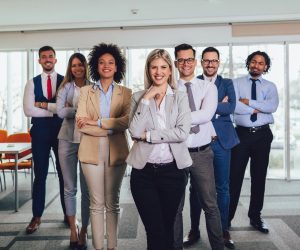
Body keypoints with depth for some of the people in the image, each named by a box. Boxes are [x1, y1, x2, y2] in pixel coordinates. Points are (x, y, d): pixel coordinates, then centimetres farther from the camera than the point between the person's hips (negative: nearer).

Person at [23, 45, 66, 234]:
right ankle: (37, 216, 20)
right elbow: (28, 110, -8)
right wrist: (55, 110, -13)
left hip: (62, 130, -1)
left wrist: (43, 104, -12)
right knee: (40, 175, 8)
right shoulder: (32, 83, 5)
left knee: (65, 173, 9)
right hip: (40, 131, 1)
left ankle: (68, 214, 22)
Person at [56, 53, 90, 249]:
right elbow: (60, 112, -7)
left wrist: (72, 109, -13)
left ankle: (84, 231, 16)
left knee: (87, 189, 2)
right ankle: (73, 230, 23)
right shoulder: (65, 87, 6)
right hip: (68, 140, 1)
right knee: (70, 188, 9)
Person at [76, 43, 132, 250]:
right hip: (92, 151, 0)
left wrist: (96, 121, -14)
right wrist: (111, 128, -14)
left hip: (116, 152, 0)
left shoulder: (125, 93, 4)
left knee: (112, 202, 10)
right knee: (96, 203, 8)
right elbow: (81, 124, -6)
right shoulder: (86, 91, 5)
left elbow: (126, 121, -11)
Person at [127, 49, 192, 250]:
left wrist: (148, 135, -13)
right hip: (144, 171, 0)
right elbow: (134, 132, -11)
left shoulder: (180, 97, 2)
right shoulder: (138, 97, 3)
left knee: (168, 228, 16)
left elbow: (183, 133, -12)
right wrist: (147, 99, -12)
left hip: (173, 170, 0)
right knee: (155, 230, 4)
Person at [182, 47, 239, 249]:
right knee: (196, 187, 7)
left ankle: (223, 230, 22)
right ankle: (194, 230, 21)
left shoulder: (227, 83, 9)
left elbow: (231, 107, -9)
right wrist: (218, 106, -16)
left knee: (222, 187, 7)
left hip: (221, 140, 1)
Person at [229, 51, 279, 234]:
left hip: (262, 135, 2)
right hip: (242, 133, -2)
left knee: (259, 176, 11)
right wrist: (256, 109, -13)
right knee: (235, 176, 0)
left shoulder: (270, 86, 7)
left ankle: (255, 216, 25)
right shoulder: (237, 83, 3)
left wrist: (248, 102, -13)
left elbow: (272, 106, -13)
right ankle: (227, 217, 10)